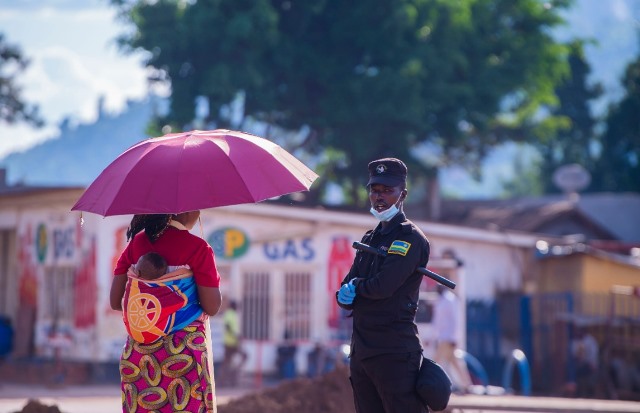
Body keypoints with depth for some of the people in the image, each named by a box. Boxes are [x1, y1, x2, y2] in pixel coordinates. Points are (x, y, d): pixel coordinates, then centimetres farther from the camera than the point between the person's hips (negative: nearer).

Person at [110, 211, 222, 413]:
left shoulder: (136, 243, 4)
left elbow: (115, 302, 4)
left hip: (138, 351, 5)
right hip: (185, 354, -5)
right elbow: (212, 307, -10)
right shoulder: (197, 247, -10)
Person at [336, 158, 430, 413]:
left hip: (394, 352, -8)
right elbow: (344, 296, 14)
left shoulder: (410, 238, -7)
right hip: (361, 350, 8)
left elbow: (383, 286, -19)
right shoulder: (370, 239, 18)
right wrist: (345, 296, -10)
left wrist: (355, 287, 1)